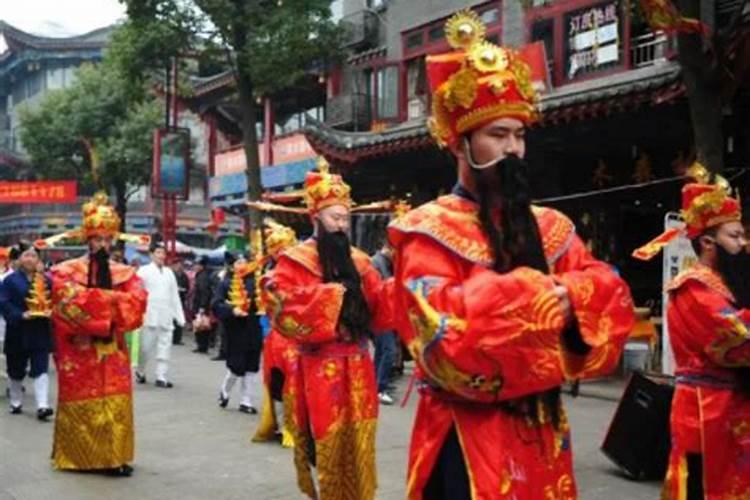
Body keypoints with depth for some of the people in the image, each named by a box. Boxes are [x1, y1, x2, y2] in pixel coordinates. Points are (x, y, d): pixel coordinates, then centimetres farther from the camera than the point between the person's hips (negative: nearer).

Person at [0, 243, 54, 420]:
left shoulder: (46, 280, 6)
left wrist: (50, 312, -12)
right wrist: (21, 315, -23)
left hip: (41, 332, 1)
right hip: (18, 331, -1)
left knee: (40, 369, -7)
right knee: (16, 370, 11)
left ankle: (42, 406, -12)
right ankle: (16, 402, 29)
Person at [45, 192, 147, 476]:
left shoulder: (124, 273, 9)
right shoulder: (66, 272, 1)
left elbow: (136, 302, -8)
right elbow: (70, 302, -16)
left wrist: (92, 302, -16)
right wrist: (111, 300, -14)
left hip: (112, 351, 3)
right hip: (78, 351, -2)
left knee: (116, 402, -1)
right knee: (80, 404, 0)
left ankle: (113, 456, 5)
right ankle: (77, 456, 11)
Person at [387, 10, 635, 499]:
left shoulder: (548, 227, 10)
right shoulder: (430, 230, -8)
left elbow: (611, 294, 3)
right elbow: (441, 323, -22)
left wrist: (563, 297, -17)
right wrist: (533, 296, -19)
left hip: (540, 429, 6)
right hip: (467, 436, -5)